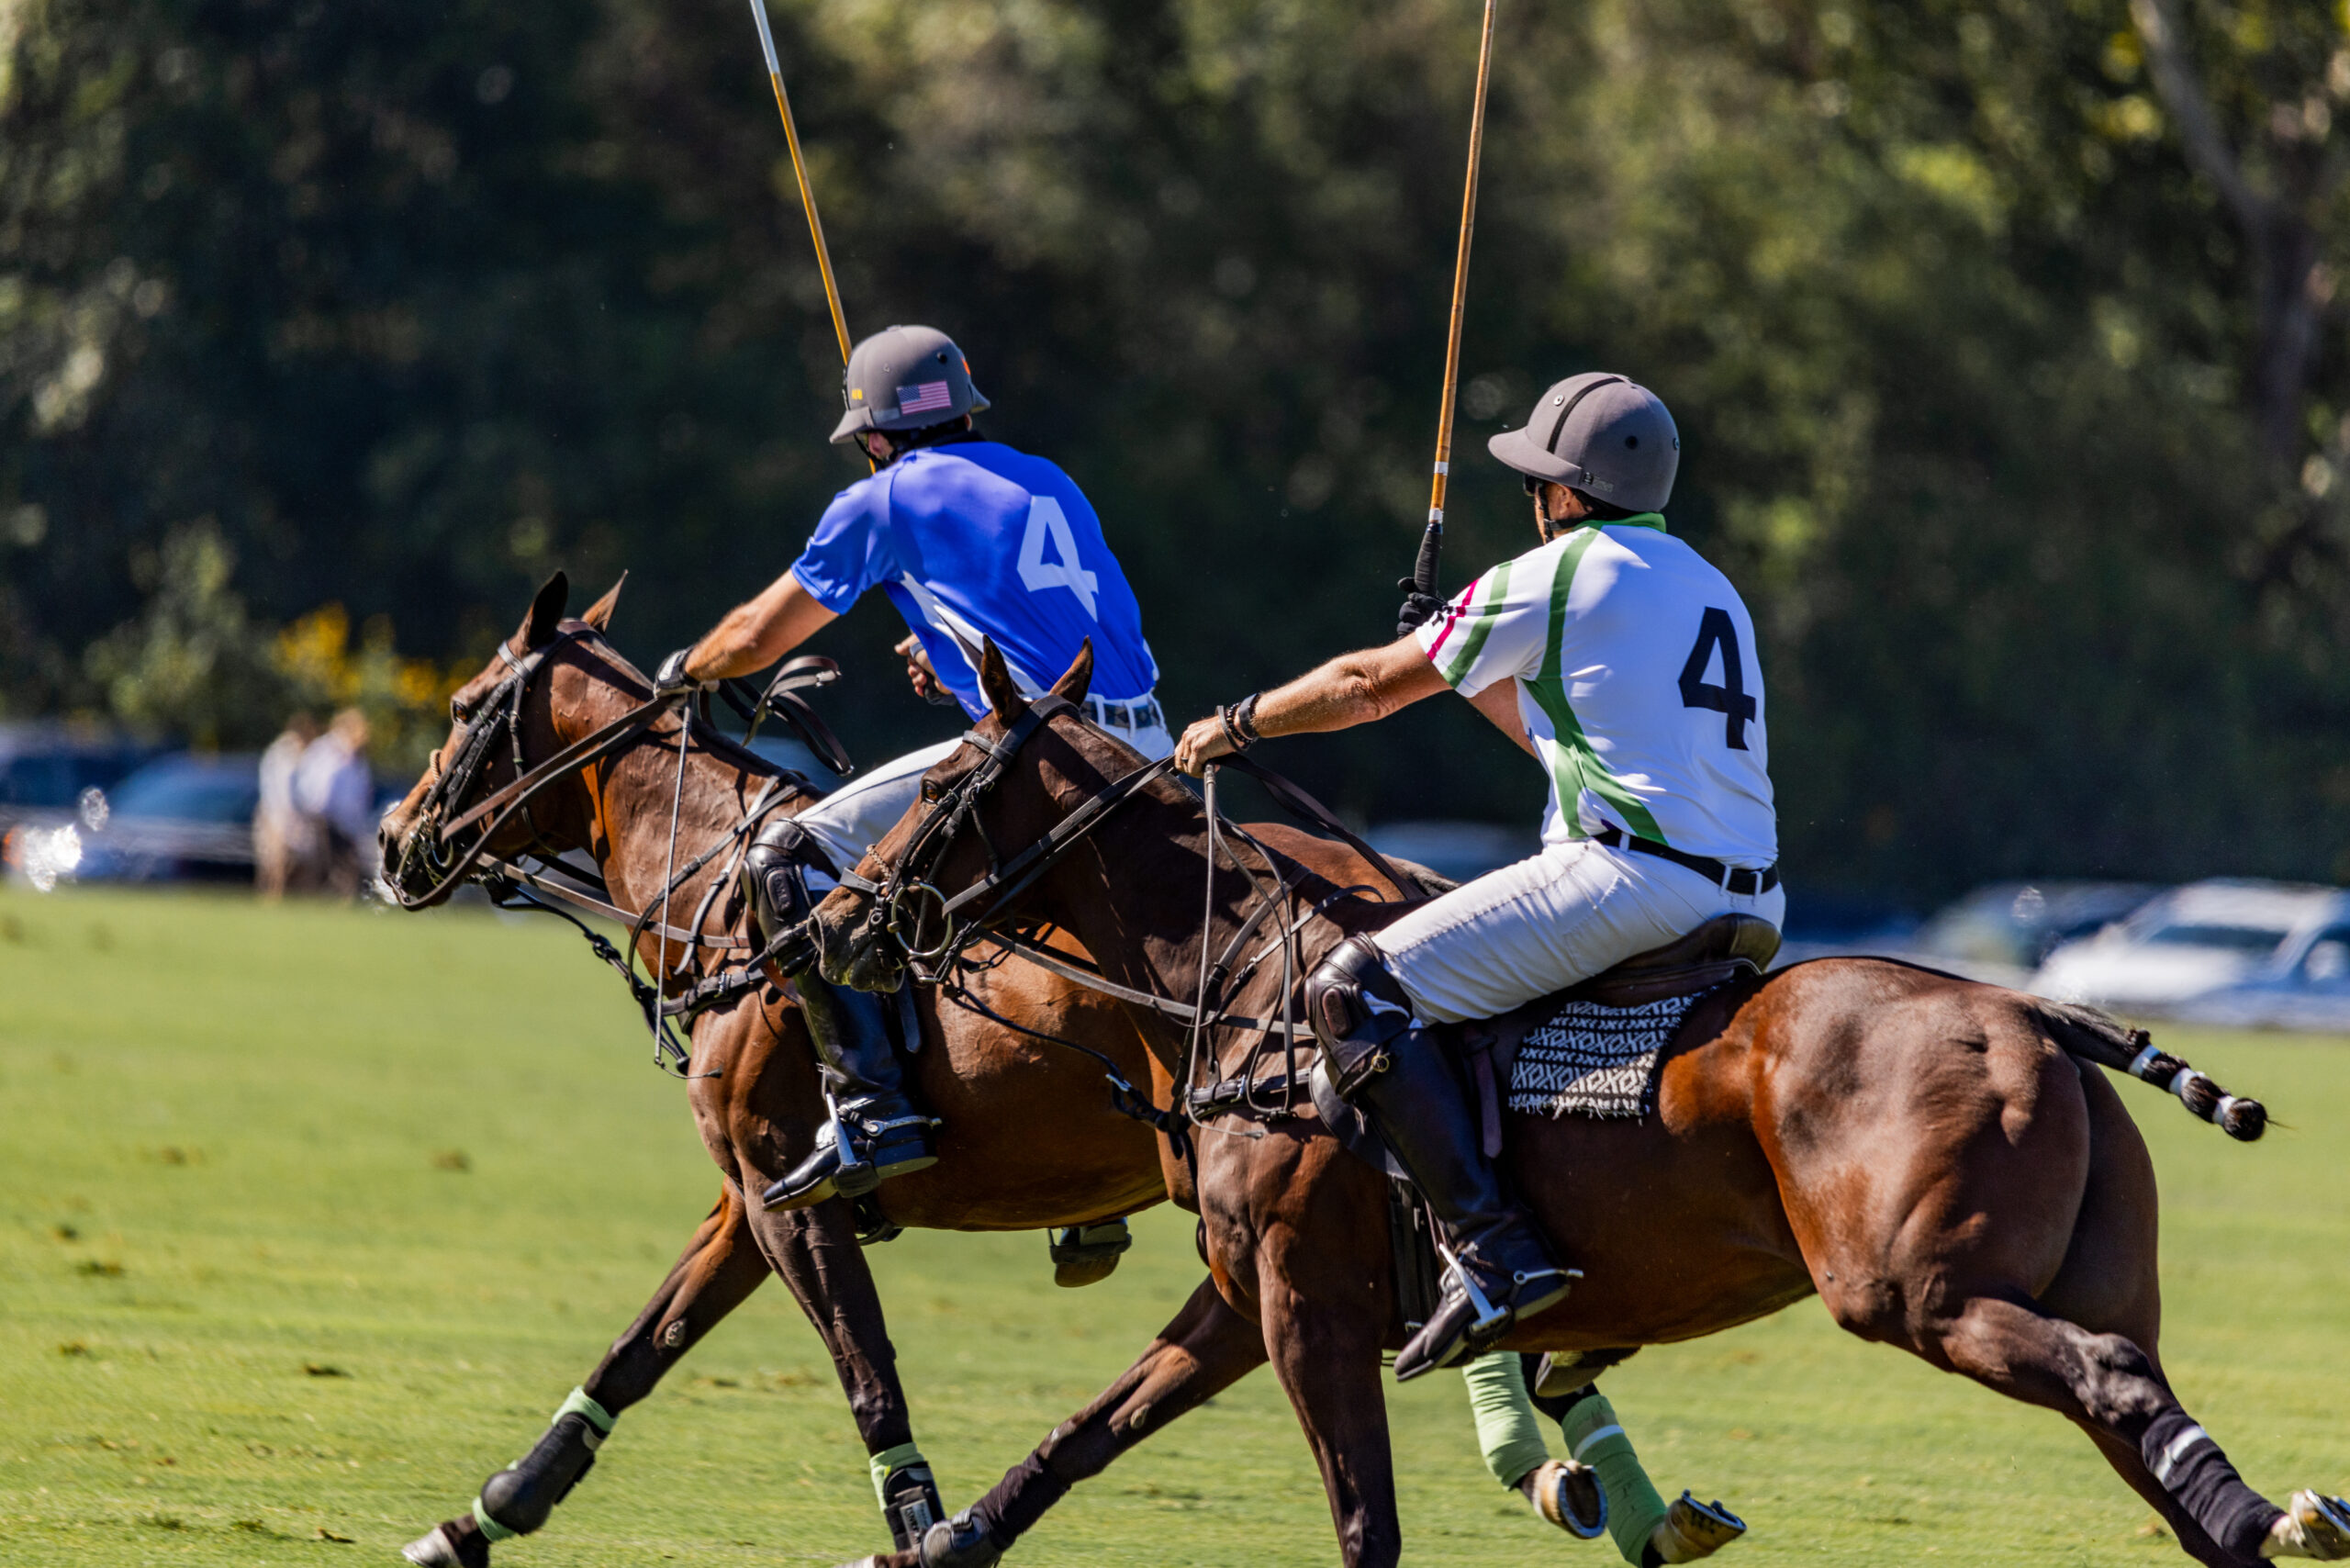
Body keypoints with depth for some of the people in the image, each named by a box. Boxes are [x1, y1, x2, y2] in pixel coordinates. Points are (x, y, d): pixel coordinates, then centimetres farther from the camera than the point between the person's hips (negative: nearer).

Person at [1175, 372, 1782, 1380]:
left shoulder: (1552, 576, -1)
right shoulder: (1711, 591, 24)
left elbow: (1372, 685, 7)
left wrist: (1238, 725, 22)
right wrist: (1478, 676, 42)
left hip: (1630, 872, -9)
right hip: (1748, 901, 9)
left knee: (1354, 993, -9)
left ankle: (1493, 1250, -23)